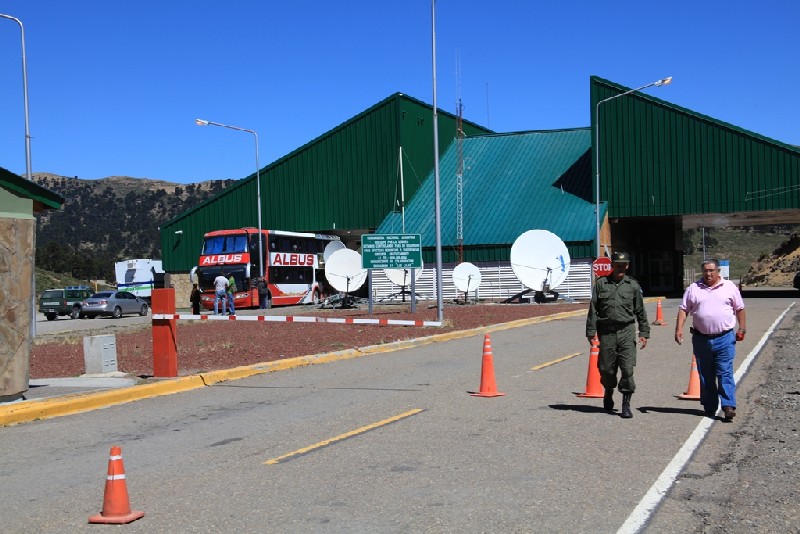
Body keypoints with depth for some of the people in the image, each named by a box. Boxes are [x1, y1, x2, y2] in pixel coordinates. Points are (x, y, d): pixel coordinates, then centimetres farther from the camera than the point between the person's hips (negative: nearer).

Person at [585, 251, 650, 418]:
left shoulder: (633, 285, 8)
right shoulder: (601, 284, 6)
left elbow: (640, 311, 11)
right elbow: (593, 309, 7)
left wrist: (644, 333, 7)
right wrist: (591, 331, 2)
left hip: (627, 331, 0)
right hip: (606, 332, 1)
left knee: (627, 368, -9)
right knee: (606, 368, 7)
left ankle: (626, 404, -2)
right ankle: (608, 394, 36)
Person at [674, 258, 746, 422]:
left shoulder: (730, 287, 6)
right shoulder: (693, 289, 7)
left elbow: (739, 309, 11)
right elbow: (683, 310, 6)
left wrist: (742, 328, 5)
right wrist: (679, 329, -4)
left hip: (725, 338, -2)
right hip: (701, 339, 2)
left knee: (725, 373, -8)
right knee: (705, 375, 8)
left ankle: (728, 406, -10)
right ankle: (709, 407, 16)